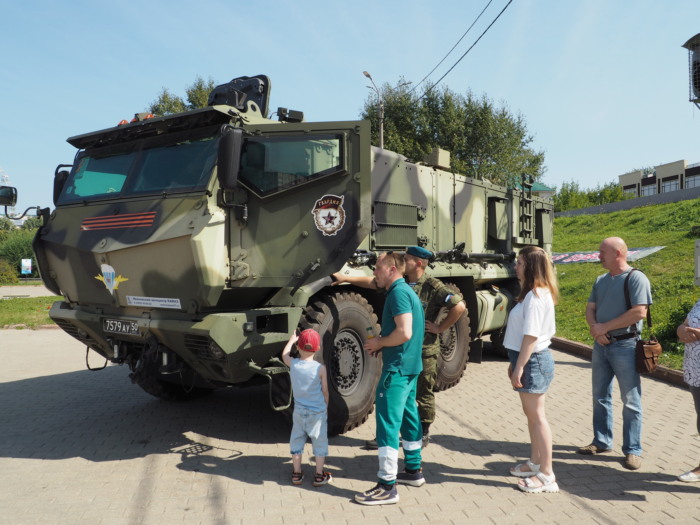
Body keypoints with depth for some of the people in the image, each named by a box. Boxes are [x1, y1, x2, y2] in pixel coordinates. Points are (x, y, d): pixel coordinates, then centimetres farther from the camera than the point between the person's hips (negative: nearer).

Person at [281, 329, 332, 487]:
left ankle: (297, 474, 23)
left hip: (299, 411, 2)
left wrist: (291, 340, 29)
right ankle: (319, 476, 16)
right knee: (319, 442, 10)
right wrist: (326, 406, 12)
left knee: (297, 441, 16)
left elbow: (284, 355, 16)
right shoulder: (320, 368, -14)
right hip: (318, 411, -2)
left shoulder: (293, 364, -8)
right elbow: (325, 391, -5)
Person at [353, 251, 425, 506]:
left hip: (397, 369, -11)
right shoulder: (406, 290, 14)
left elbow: (404, 333, -26)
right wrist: (381, 342, 8)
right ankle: (413, 470, 31)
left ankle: (387, 487, -2)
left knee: (388, 425, -6)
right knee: (408, 416, 19)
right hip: (410, 367, 11)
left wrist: (379, 343, -11)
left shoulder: (398, 292, -17)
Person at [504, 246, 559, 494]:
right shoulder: (535, 293, 12)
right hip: (530, 359, 10)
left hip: (533, 360, -10)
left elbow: (531, 336, -23)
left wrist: (519, 367, -21)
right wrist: (515, 362, 18)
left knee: (536, 416, -3)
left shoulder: (535, 296, -19)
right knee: (531, 414, 18)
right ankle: (535, 462, 32)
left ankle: (546, 475, 6)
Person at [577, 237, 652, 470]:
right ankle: (602, 442, 25)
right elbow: (590, 309, 11)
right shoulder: (601, 280, 12)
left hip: (625, 346, -7)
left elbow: (639, 312, -20)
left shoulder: (635, 278, -11)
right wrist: (595, 329, -10)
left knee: (630, 401, 1)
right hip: (601, 345, 7)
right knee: (600, 397, 13)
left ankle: (633, 450, 10)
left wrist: (605, 326, -14)